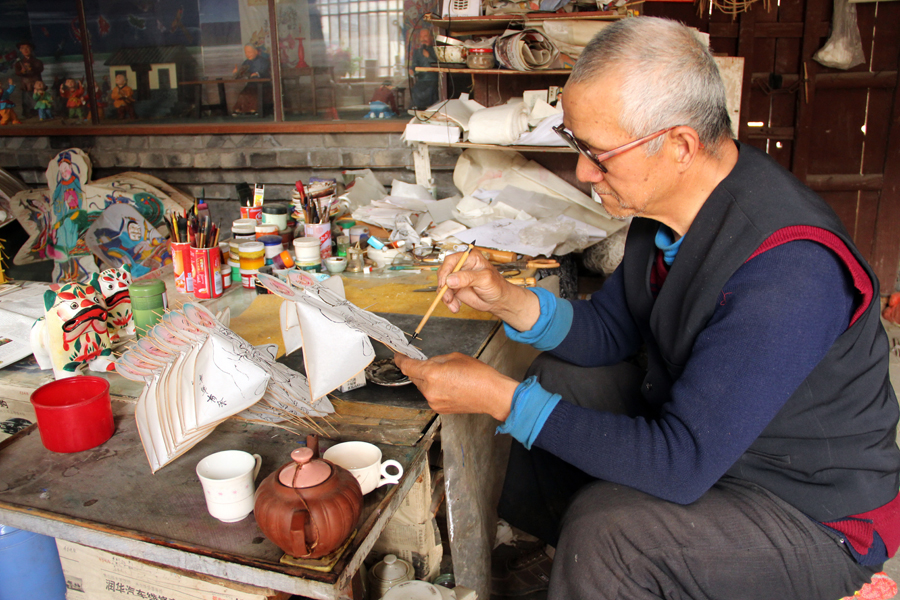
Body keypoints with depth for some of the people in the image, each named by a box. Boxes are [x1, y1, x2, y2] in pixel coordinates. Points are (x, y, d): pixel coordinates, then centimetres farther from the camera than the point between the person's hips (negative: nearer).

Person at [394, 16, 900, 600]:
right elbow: (611, 330, 2)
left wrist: (503, 398, -30)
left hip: (818, 512, -8)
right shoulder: (670, 201, -9)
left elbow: (682, 465, -33)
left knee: (604, 528, -29)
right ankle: (556, 553, 31)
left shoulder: (787, 273, -35)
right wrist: (509, 300, -15)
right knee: (559, 378, 9)